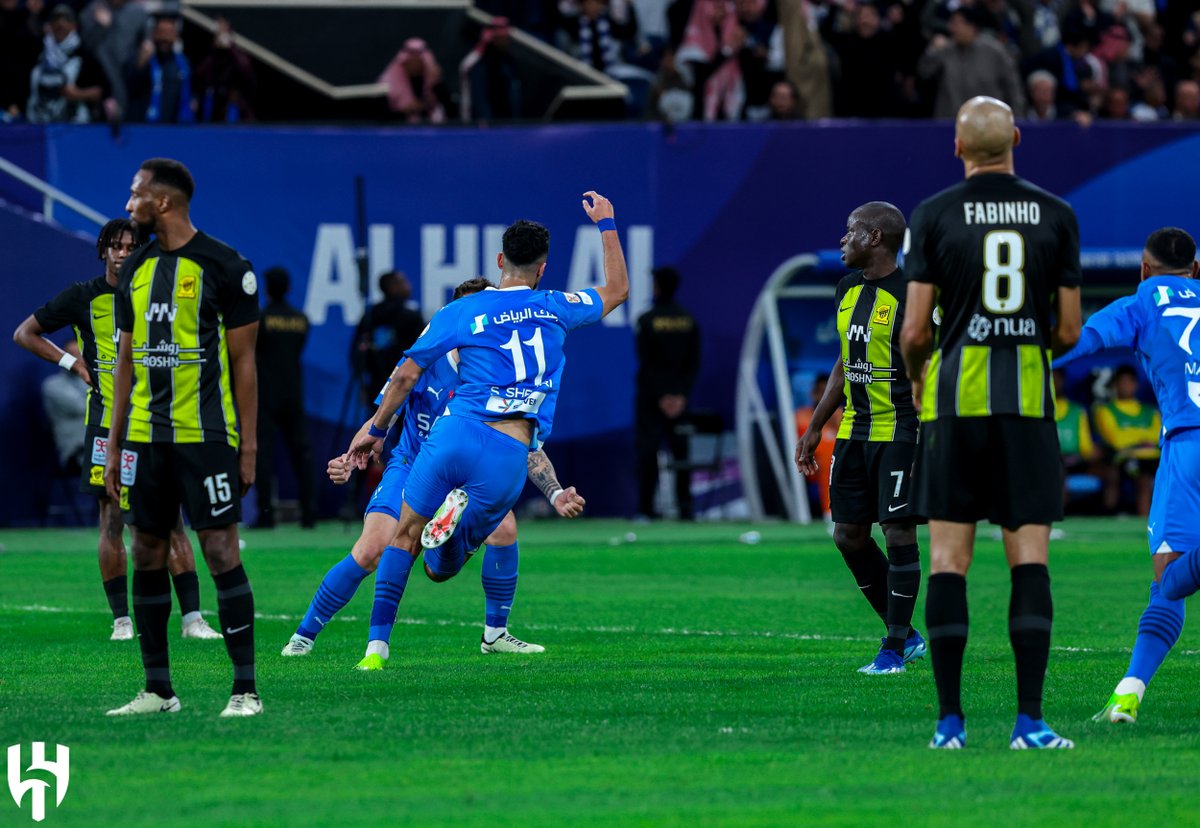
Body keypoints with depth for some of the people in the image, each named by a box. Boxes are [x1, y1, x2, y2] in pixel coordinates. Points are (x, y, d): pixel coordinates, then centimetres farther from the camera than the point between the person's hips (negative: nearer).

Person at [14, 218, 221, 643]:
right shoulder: (84, 297, 3)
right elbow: (25, 333, 10)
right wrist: (72, 362, 1)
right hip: (107, 422, -1)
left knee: (171, 520, -3)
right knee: (112, 520, -1)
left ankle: (192, 617, -3)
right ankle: (122, 619, 5)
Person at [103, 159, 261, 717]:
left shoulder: (224, 268, -6)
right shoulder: (135, 270, 12)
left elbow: (243, 363, -5)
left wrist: (248, 448, -8)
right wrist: (114, 444, 14)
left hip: (206, 436, -6)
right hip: (146, 436, 6)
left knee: (221, 552, -9)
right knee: (147, 556, 6)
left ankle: (246, 688, -5)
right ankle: (157, 689, 14)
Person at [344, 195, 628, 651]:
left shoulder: (459, 313, 9)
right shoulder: (556, 308, 13)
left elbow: (405, 376, 14)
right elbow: (618, 290, 32)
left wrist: (376, 429, 28)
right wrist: (606, 224, 42)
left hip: (457, 434, -1)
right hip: (511, 457, 1)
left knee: (404, 538, 13)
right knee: (440, 569, 9)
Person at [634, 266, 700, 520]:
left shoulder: (647, 320, -7)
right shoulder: (689, 321, 5)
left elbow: (646, 362, -9)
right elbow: (694, 363, 1)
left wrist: (659, 397, -7)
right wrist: (682, 395, -2)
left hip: (652, 394, -4)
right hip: (680, 395, 4)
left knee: (647, 448, -2)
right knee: (681, 448, 7)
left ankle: (646, 507, -8)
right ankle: (685, 506, 3)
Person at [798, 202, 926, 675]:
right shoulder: (847, 290, 12)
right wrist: (815, 427, 21)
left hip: (900, 431, -9)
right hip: (854, 430, 9)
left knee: (898, 532, -8)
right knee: (848, 534, 7)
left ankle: (894, 650, 0)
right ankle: (905, 635, 19)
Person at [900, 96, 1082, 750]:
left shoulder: (933, 215, -1)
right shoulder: (1055, 216, 3)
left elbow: (914, 330, -3)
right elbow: (1069, 331, 5)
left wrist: (916, 376, 18)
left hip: (954, 398, -1)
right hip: (1029, 400, 1)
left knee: (949, 556, 3)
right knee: (1030, 555, 0)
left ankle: (950, 720, 0)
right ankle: (1029, 720, -8)